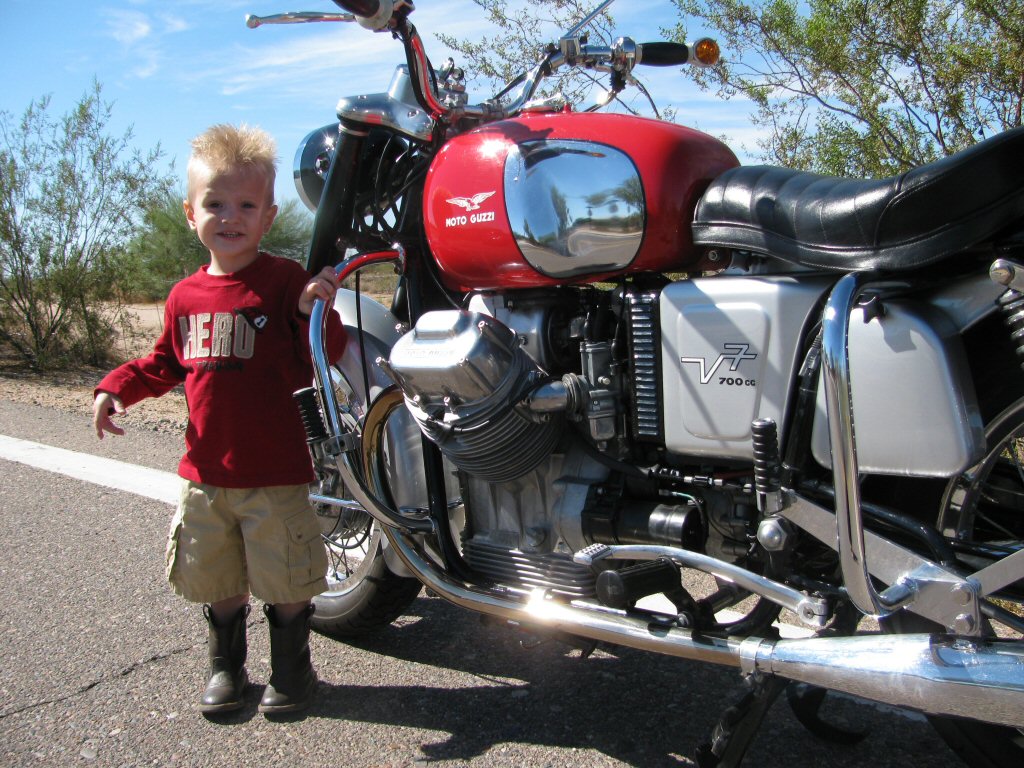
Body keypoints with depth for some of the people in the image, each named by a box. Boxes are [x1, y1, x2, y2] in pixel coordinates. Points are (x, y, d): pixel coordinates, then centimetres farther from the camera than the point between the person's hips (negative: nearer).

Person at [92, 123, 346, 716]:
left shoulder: (286, 281, -9)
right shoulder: (185, 296, 7)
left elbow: (319, 361, -13)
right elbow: (167, 362, 21)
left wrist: (316, 313, -31)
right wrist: (119, 387, 7)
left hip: (275, 472, -5)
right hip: (205, 470, 5)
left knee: (286, 579, 8)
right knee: (216, 578, 18)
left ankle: (292, 667, 30)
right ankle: (227, 666, 38)